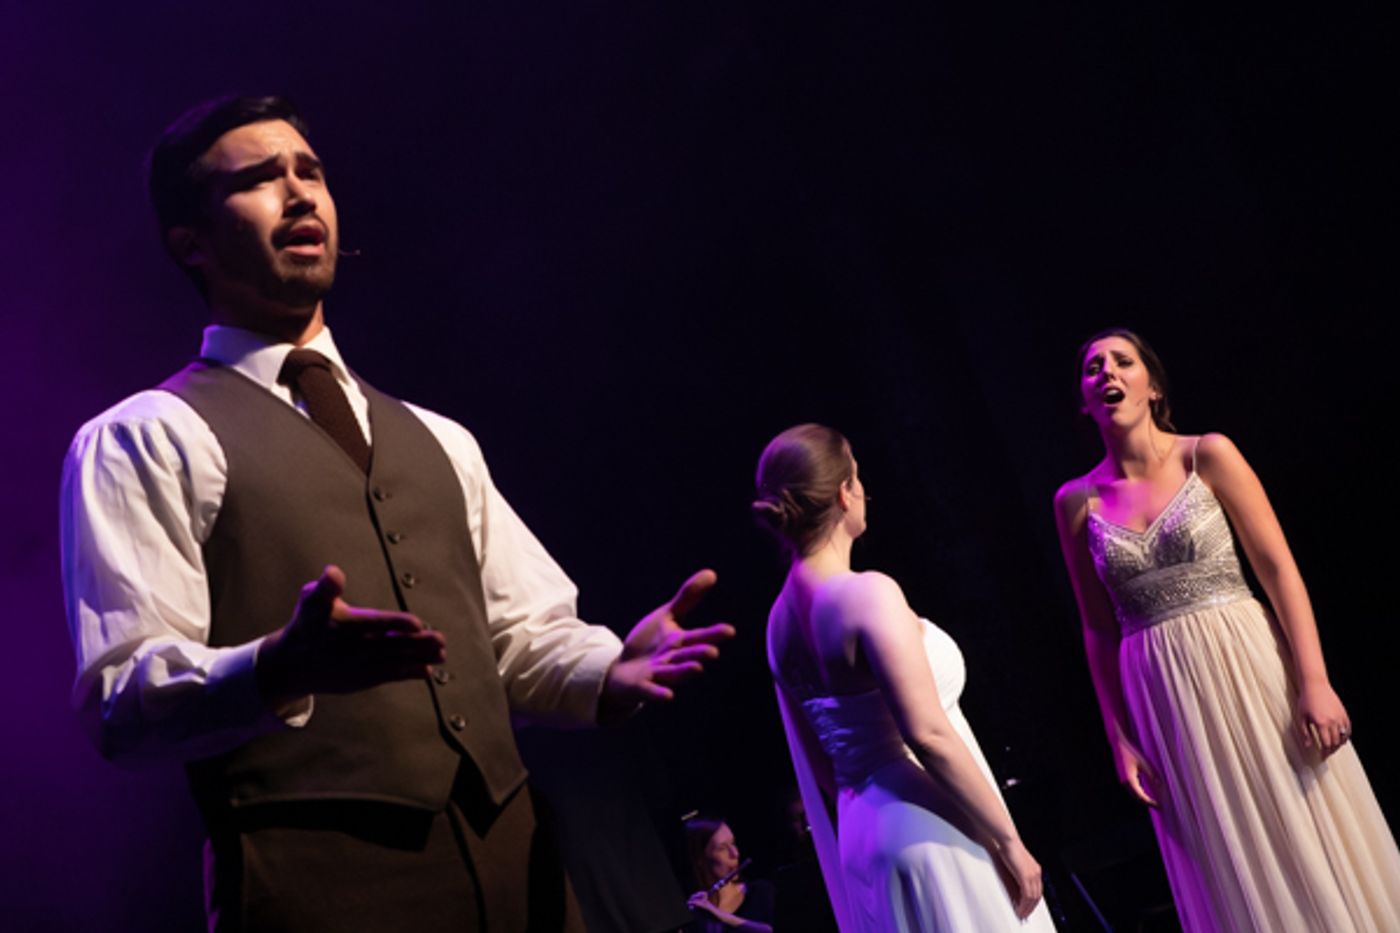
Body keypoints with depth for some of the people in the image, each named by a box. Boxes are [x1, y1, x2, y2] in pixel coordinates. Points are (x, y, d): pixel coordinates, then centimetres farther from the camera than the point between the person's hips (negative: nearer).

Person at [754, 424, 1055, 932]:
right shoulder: (869, 592, -18)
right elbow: (928, 734, -23)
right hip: (929, 823, -8)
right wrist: (1009, 840, -16)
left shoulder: (782, 617, 6)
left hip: (865, 827, 8)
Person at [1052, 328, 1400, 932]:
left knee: (1309, 850, 5)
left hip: (1250, 670, -2)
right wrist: (1118, 739, 6)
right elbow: (1099, 629, 7)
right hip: (1165, 700, 2)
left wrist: (1314, 683, -13)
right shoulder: (1076, 500, 4)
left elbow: (1279, 569, -5)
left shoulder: (1207, 456, -2)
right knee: (1232, 869, 10)